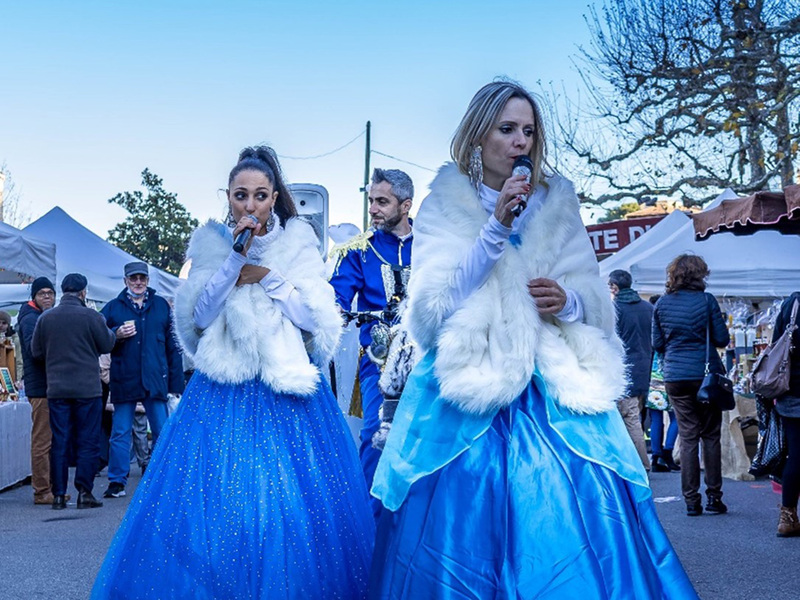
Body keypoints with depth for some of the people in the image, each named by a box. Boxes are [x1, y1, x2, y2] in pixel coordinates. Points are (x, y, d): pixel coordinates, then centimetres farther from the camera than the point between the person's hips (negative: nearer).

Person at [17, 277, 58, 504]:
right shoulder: (30, 319, -10)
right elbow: (34, 349, -24)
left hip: (53, 386, 10)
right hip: (41, 387, -10)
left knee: (48, 440, 15)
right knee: (42, 441, -7)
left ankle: (48, 489, 22)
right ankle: (42, 492, -3)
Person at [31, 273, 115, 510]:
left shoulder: (45, 318, 1)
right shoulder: (91, 316, -10)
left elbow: (36, 351, 8)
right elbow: (107, 345, -2)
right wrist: (108, 329, 17)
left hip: (57, 390, 3)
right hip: (88, 390, -3)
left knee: (59, 443, 8)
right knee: (88, 443, 4)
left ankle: (59, 495, 8)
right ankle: (84, 492, 1)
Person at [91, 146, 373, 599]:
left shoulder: (298, 241, 5)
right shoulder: (212, 243, 7)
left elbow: (315, 315, -3)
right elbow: (200, 315, -4)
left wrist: (264, 276, -9)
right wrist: (236, 257, -12)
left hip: (287, 392, -1)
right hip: (223, 392, 1)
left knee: (292, 508, -5)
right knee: (213, 504, -4)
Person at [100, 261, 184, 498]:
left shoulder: (161, 306, 9)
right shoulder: (112, 308, 6)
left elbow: (173, 346, 10)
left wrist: (176, 381, 5)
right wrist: (117, 335, -13)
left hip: (155, 380, 1)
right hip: (124, 380, -1)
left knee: (163, 433, 2)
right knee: (120, 433, 2)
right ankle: (117, 481, 9)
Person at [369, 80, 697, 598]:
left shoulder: (557, 205, 13)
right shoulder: (443, 208, 6)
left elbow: (598, 305, 12)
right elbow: (433, 307, -7)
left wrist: (569, 302, -12)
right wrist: (496, 229, -12)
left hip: (555, 393, 2)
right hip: (470, 391, -2)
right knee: (467, 529, -7)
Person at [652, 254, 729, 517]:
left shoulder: (662, 304, 2)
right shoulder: (706, 300, -6)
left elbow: (657, 344, 5)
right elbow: (722, 339, -4)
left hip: (675, 377, 2)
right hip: (706, 374, -2)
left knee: (687, 436, 6)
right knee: (710, 436, 7)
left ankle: (691, 500, 4)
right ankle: (713, 497, 7)